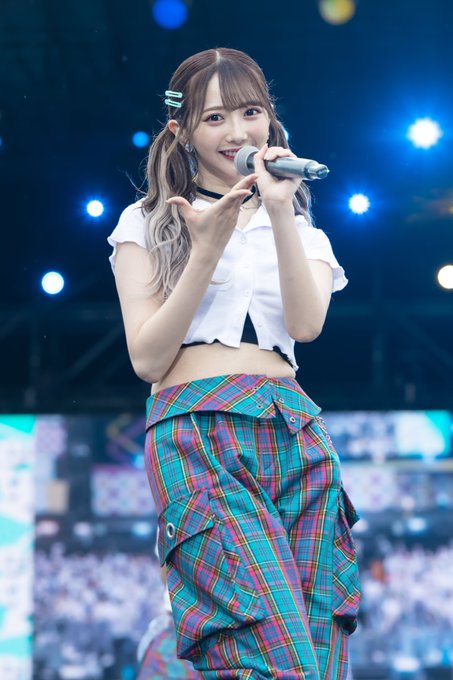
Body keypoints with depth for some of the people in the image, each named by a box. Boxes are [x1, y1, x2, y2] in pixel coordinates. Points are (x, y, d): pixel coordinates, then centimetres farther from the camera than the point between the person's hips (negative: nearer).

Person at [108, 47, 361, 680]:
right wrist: (207, 249, -3)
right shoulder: (147, 223, 15)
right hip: (194, 432, -3)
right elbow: (147, 358, 4)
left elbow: (306, 323, 2)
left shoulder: (303, 232, 23)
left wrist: (279, 211, -5)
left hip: (296, 438, 4)